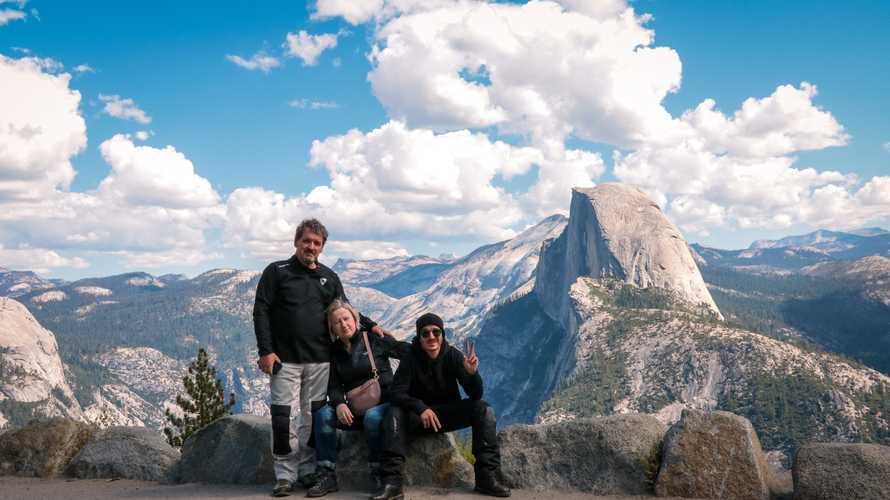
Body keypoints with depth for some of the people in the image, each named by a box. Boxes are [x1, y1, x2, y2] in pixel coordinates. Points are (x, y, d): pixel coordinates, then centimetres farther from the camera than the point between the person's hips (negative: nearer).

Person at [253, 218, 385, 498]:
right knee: (286, 418, -4)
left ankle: (309, 471, 15)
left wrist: (370, 325, 8)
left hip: (320, 361, 3)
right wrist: (266, 351, -9)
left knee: (313, 417, 5)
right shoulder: (277, 272, 3)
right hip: (285, 360, -3)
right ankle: (285, 476, 4)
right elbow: (261, 311, -1)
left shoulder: (329, 278, 14)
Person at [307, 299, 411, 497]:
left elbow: (408, 351, -3)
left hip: (383, 402, -4)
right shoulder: (334, 352, 9)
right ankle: (327, 476, -18)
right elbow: (334, 386, 3)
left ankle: (378, 473, -20)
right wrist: (339, 404, -18)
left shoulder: (375, 340, -1)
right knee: (322, 414, -22)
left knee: (373, 417, -37)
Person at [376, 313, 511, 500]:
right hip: (419, 416, -1)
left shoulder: (453, 356, -10)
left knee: (483, 410, -21)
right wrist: (421, 408, -38)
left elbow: (475, 395, -14)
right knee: (395, 413, -30)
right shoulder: (411, 359, -13)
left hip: (450, 413, 2)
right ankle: (392, 483, -37)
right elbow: (396, 393, -20)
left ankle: (487, 478, -24)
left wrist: (472, 373, -36)